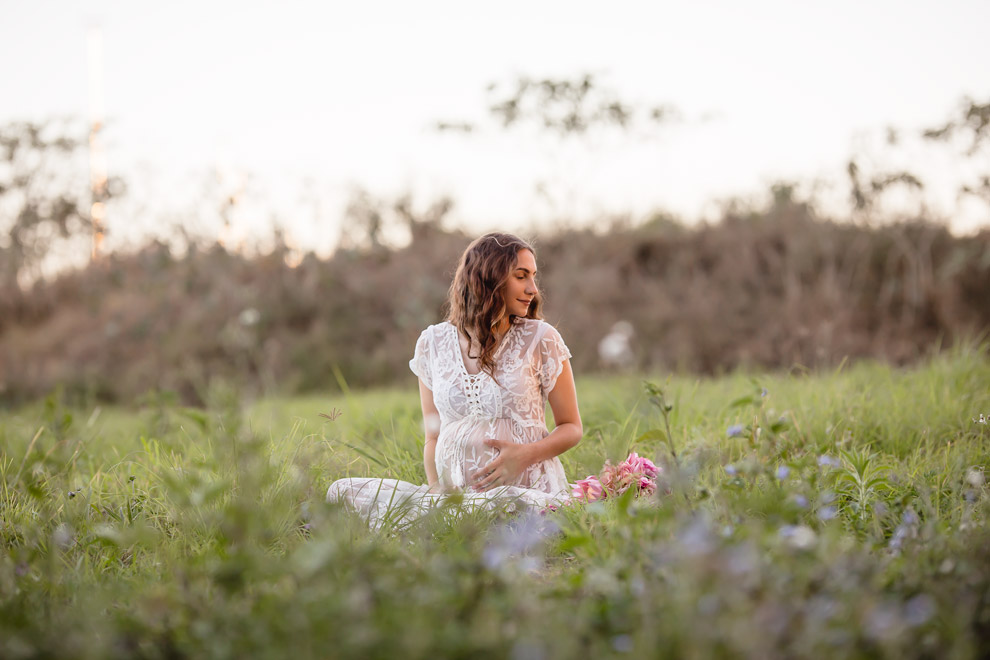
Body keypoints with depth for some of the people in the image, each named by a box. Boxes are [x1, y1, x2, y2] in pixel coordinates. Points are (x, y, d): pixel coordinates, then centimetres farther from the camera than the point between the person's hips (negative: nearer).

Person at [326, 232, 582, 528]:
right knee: (342, 491, -14)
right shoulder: (433, 343, 10)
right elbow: (433, 436, 13)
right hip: (457, 493, 3)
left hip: (526, 492, -3)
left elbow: (571, 428, 9)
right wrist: (438, 490, -7)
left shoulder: (540, 339, 4)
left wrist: (526, 454, -11)